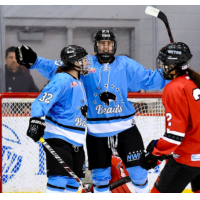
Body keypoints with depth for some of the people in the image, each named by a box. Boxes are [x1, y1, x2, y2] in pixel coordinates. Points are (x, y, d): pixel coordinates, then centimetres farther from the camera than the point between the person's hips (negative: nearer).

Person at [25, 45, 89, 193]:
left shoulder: (79, 82, 16)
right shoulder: (62, 79, -14)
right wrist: (36, 119, -36)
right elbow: (43, 100, -25)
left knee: (74, 178, 10)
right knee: (60, 176, -16)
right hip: (58, 136, -10)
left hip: (76, 140, 10)